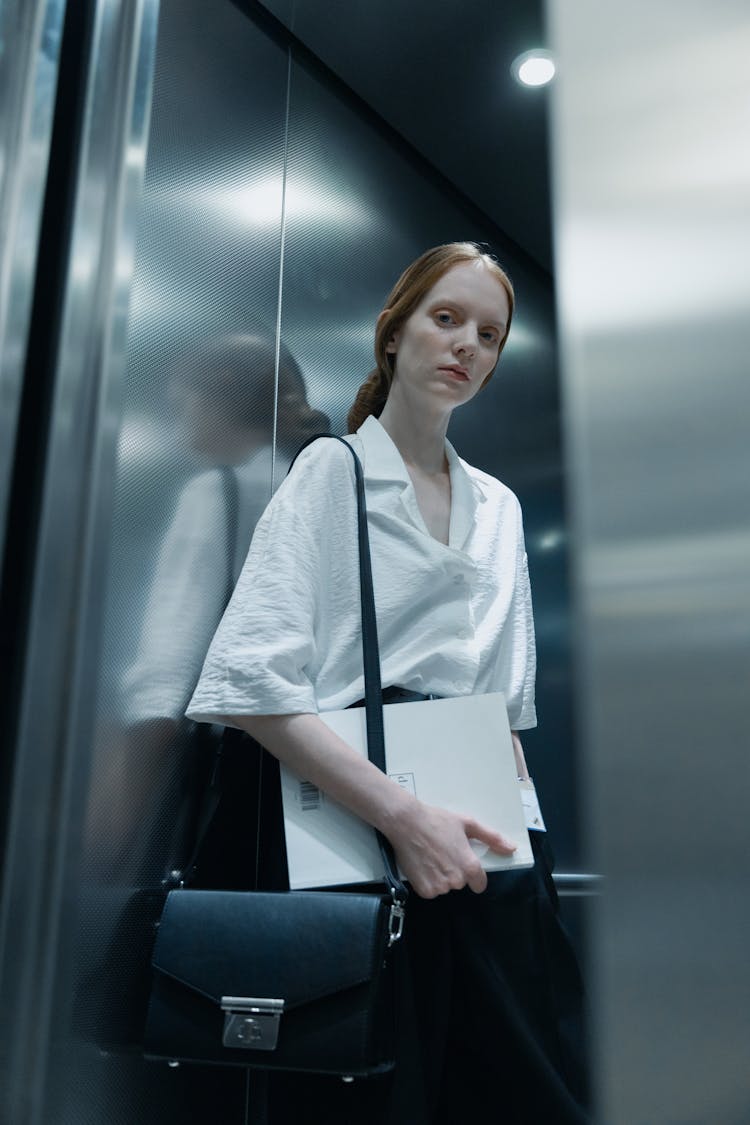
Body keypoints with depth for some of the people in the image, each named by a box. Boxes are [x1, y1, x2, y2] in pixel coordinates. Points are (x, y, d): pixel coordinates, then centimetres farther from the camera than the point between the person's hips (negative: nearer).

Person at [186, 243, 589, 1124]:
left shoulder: (499, 506, 16)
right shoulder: (332, 469, -2)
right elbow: (250, 679, -15)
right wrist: (402, 815, -20)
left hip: (483, 852, 6)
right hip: (357, 845, -5)